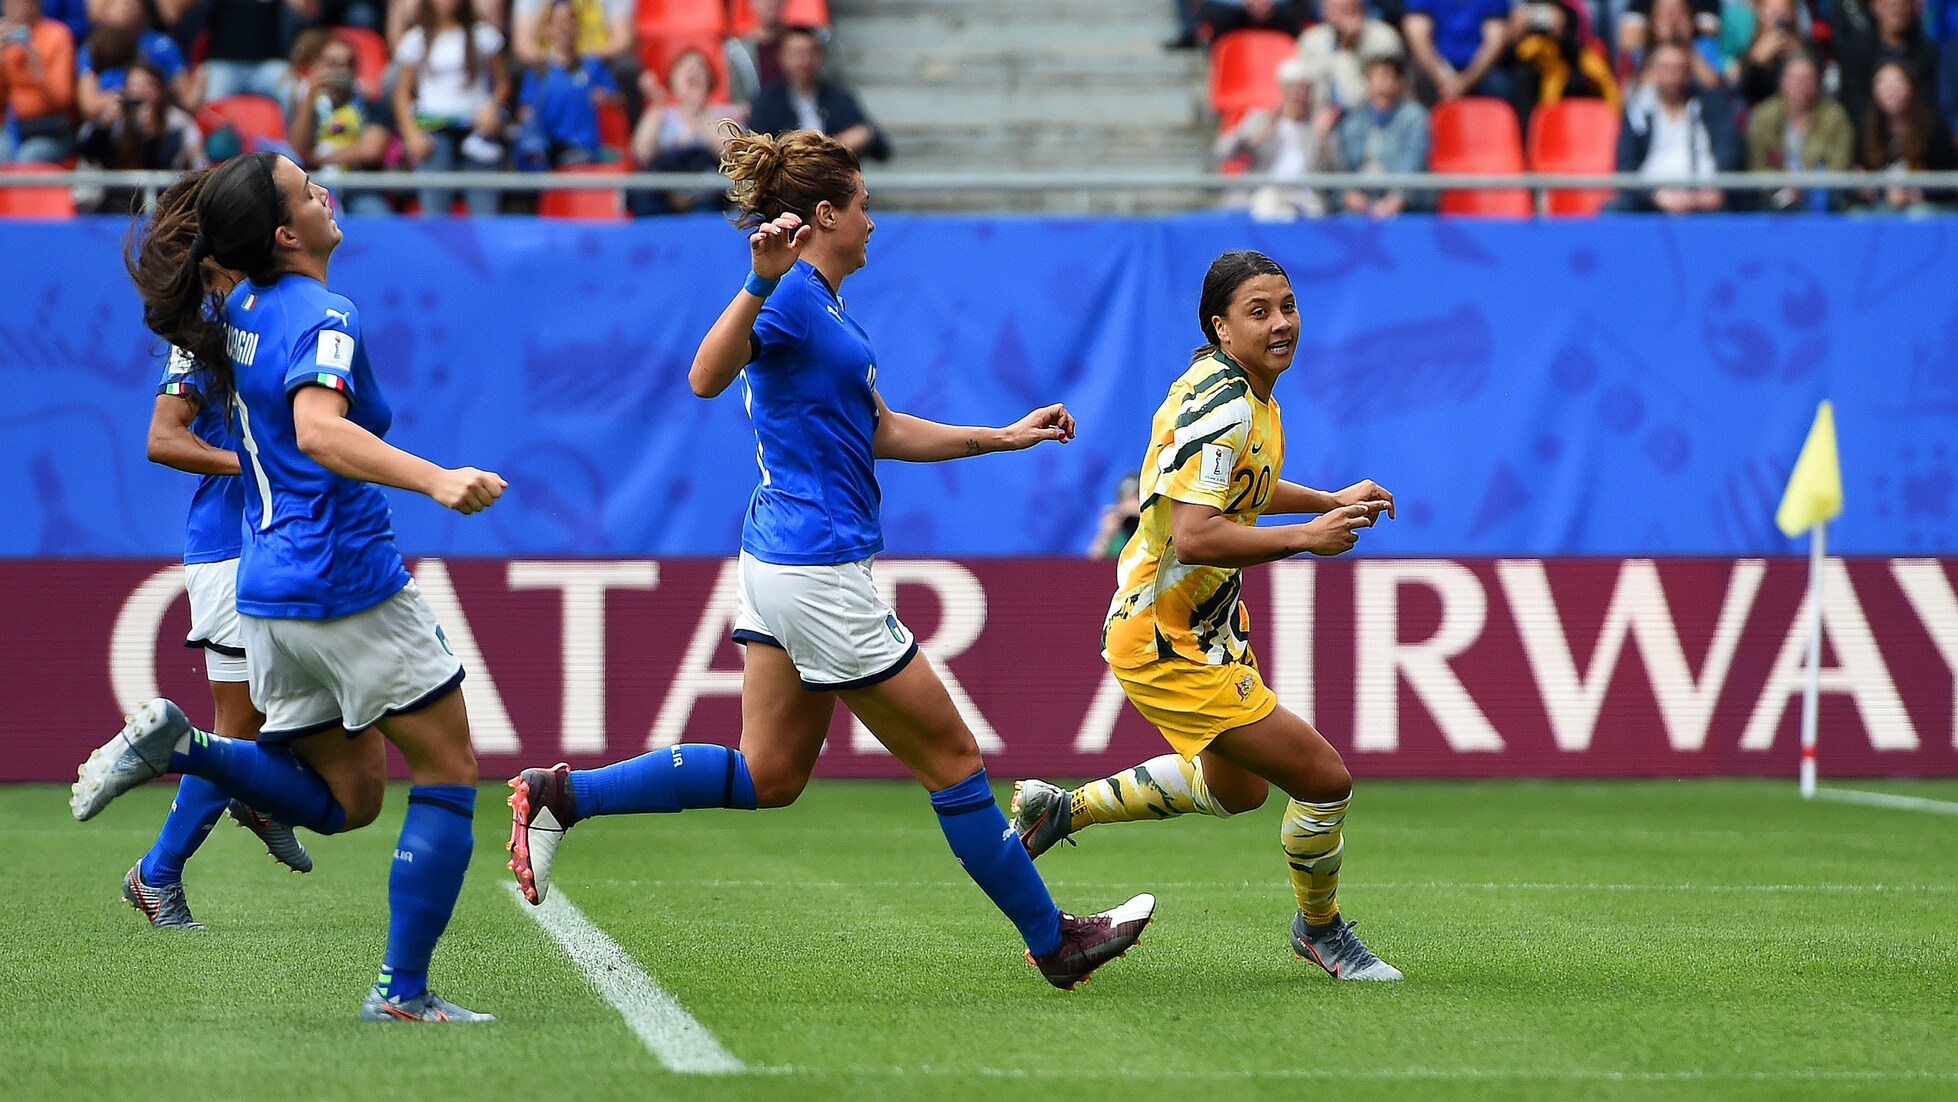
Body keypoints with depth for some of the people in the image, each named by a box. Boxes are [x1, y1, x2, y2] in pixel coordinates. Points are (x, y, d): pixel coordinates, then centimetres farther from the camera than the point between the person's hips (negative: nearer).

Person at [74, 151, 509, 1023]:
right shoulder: (320, 319, -17)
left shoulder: (235, 313, 8)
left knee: (344, 798, 16)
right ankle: (402, 990, -1)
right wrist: (436, 481, -45)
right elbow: (317, 429, -35)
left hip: (269, 583, 8)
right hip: (347, 582, -8)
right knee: (448, 772, 4)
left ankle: (177, 746, -5)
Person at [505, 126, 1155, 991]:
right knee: (950, 757, 1)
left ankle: (561, 796, 10)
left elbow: (877, 432, 23)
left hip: (782, 560, 10)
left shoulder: (824, 303, 15)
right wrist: (761, 279, -41)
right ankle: (1052, 941, 11)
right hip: (818, 567, -10)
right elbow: (705, 378, -30)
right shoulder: (793, 294, -15)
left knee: (768, 774, 13)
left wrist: (1004, 438, 24)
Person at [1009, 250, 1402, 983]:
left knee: (1236, 788, 31)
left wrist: (1331, 502, 15)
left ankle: (1061, 809, 39)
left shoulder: (1246, 390, 6)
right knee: (1325, 779, -10)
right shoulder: (1222, 404, -25)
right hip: (1167, 642, -11)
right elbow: (1193, 536, -33)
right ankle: (1320, 930, 15)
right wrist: (1307, 537, -29)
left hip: (1206, 627, 11)